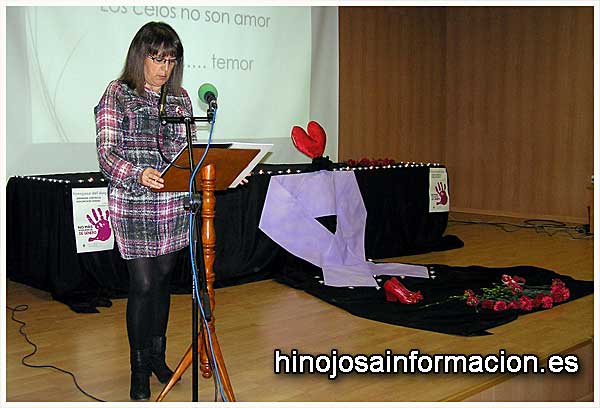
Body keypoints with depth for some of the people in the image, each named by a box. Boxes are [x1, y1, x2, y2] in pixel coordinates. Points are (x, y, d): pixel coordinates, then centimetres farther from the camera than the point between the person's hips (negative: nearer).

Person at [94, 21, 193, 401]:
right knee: (143, 284, -3)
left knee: (163, 279, 13)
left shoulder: (180, 98, 10)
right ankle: (140, 369, 13)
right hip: (133, 206, -4)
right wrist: (138, 175, -30)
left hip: (174, 205, 4)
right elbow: (107, 153, -11)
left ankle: (157, 356, 29)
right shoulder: (117, 95, -3)